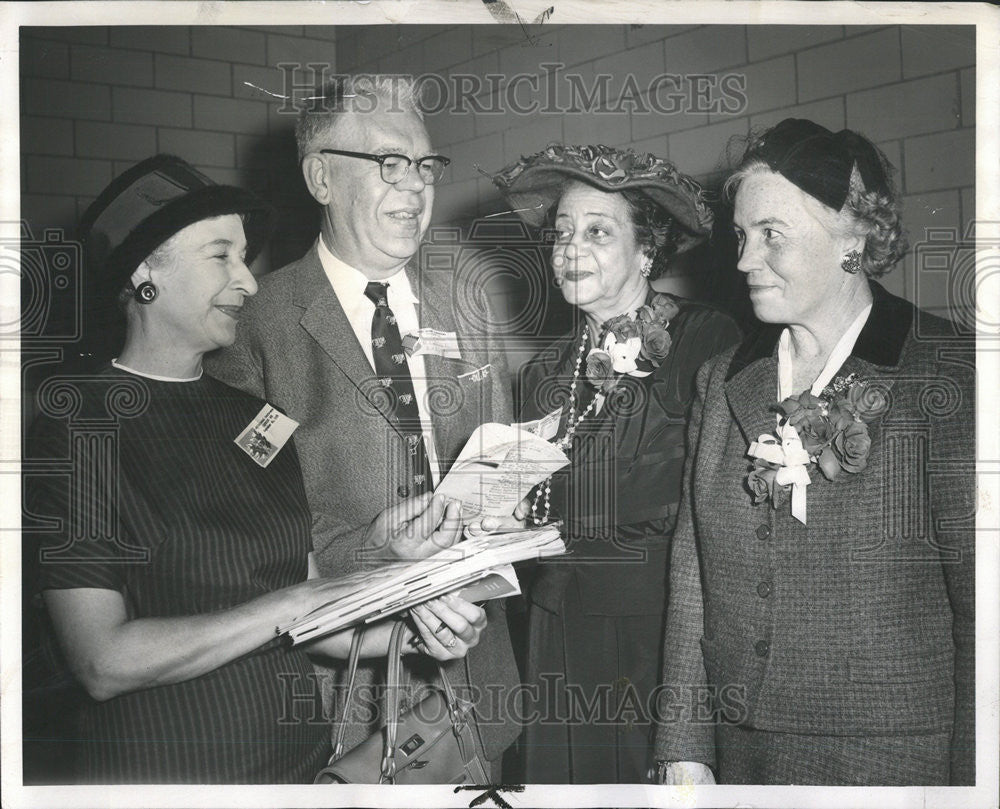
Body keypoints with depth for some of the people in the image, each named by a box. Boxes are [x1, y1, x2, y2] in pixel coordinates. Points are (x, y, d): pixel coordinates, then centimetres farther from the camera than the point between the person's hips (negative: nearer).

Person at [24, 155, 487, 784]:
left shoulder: (254, 419, 5)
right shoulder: (76, 423, -12)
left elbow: (303, 625, 4)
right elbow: (103, 662, -18)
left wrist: (406, 630, -13)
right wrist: (290, 603, -18)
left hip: (304, 756, 6)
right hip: (163, 774, -5)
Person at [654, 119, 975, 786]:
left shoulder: (947, 376, -9)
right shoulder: (722, 381, 5)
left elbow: (980, 602, -10)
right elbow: (692, 579, 4)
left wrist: (971, 777, -12)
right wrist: (685, 750, 1)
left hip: (899, 760, -4)